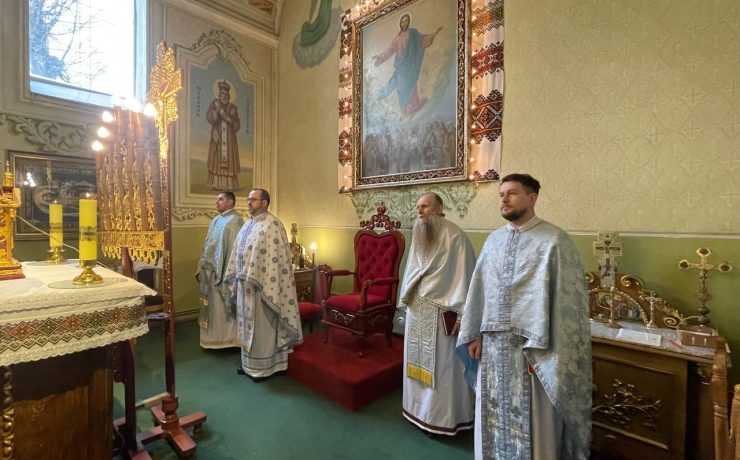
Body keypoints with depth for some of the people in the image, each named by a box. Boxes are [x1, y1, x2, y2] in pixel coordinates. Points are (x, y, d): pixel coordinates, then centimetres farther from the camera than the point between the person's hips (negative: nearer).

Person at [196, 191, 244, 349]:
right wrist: (202, 267, 13)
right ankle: (214, 337, 28)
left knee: (223, 306, 1)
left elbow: (235, 247, -19)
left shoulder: (235, 220, -11)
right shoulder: (215, 220, 15)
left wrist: (223, 272, -22)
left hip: (223, 271, -9)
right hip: (209, 270, 9)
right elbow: (207, 246, 18)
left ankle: (227, 338, 14)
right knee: (212, 306, 15)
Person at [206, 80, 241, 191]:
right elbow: (209, 118, -9)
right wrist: (217, 110, -22)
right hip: (217, 138, -1)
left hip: (229, 139, 1)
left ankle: (229, 184, 0)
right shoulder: (214, 104, 6)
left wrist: (229, 119, -14)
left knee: (229, 160, -3)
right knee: (217, 159, -5)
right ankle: (216, 184, -4)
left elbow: (237, 125, 3)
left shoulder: (233, 108, 8)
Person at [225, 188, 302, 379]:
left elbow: (276, 258, -20)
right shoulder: (247, 225, 13)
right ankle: (250, 364, 32)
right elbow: (238, 254, 16)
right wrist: (236, 281, 13)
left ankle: (264, 367, 19)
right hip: (245, 284, 9)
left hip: (261, 285, -8)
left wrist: (264, 287, -22)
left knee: (262, 327, 4)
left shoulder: (272, 225, -14)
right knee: (249, 325, 17)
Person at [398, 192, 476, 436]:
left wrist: (459, 312, -17)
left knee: (441, 364, 6)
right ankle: (420, 408, 34)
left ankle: (442, 418, 23)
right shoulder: (419, 236, 9)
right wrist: (406, 301, 16)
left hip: (441, 310, -7)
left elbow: (463, 275, -15)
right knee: (419, 358, 16)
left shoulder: (455, 237, -13)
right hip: (417, 308, 7)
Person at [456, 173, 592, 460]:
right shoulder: (494, 240, 7)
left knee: (532, 424, 11)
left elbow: (566, 299, -13)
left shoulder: (554, 240, -9)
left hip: (531, 344, -5)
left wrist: (541, 347, -16)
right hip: (493, 343, 5)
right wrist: (474, 334, 7)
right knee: (495, 416, 18)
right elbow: (479, 290, 9)